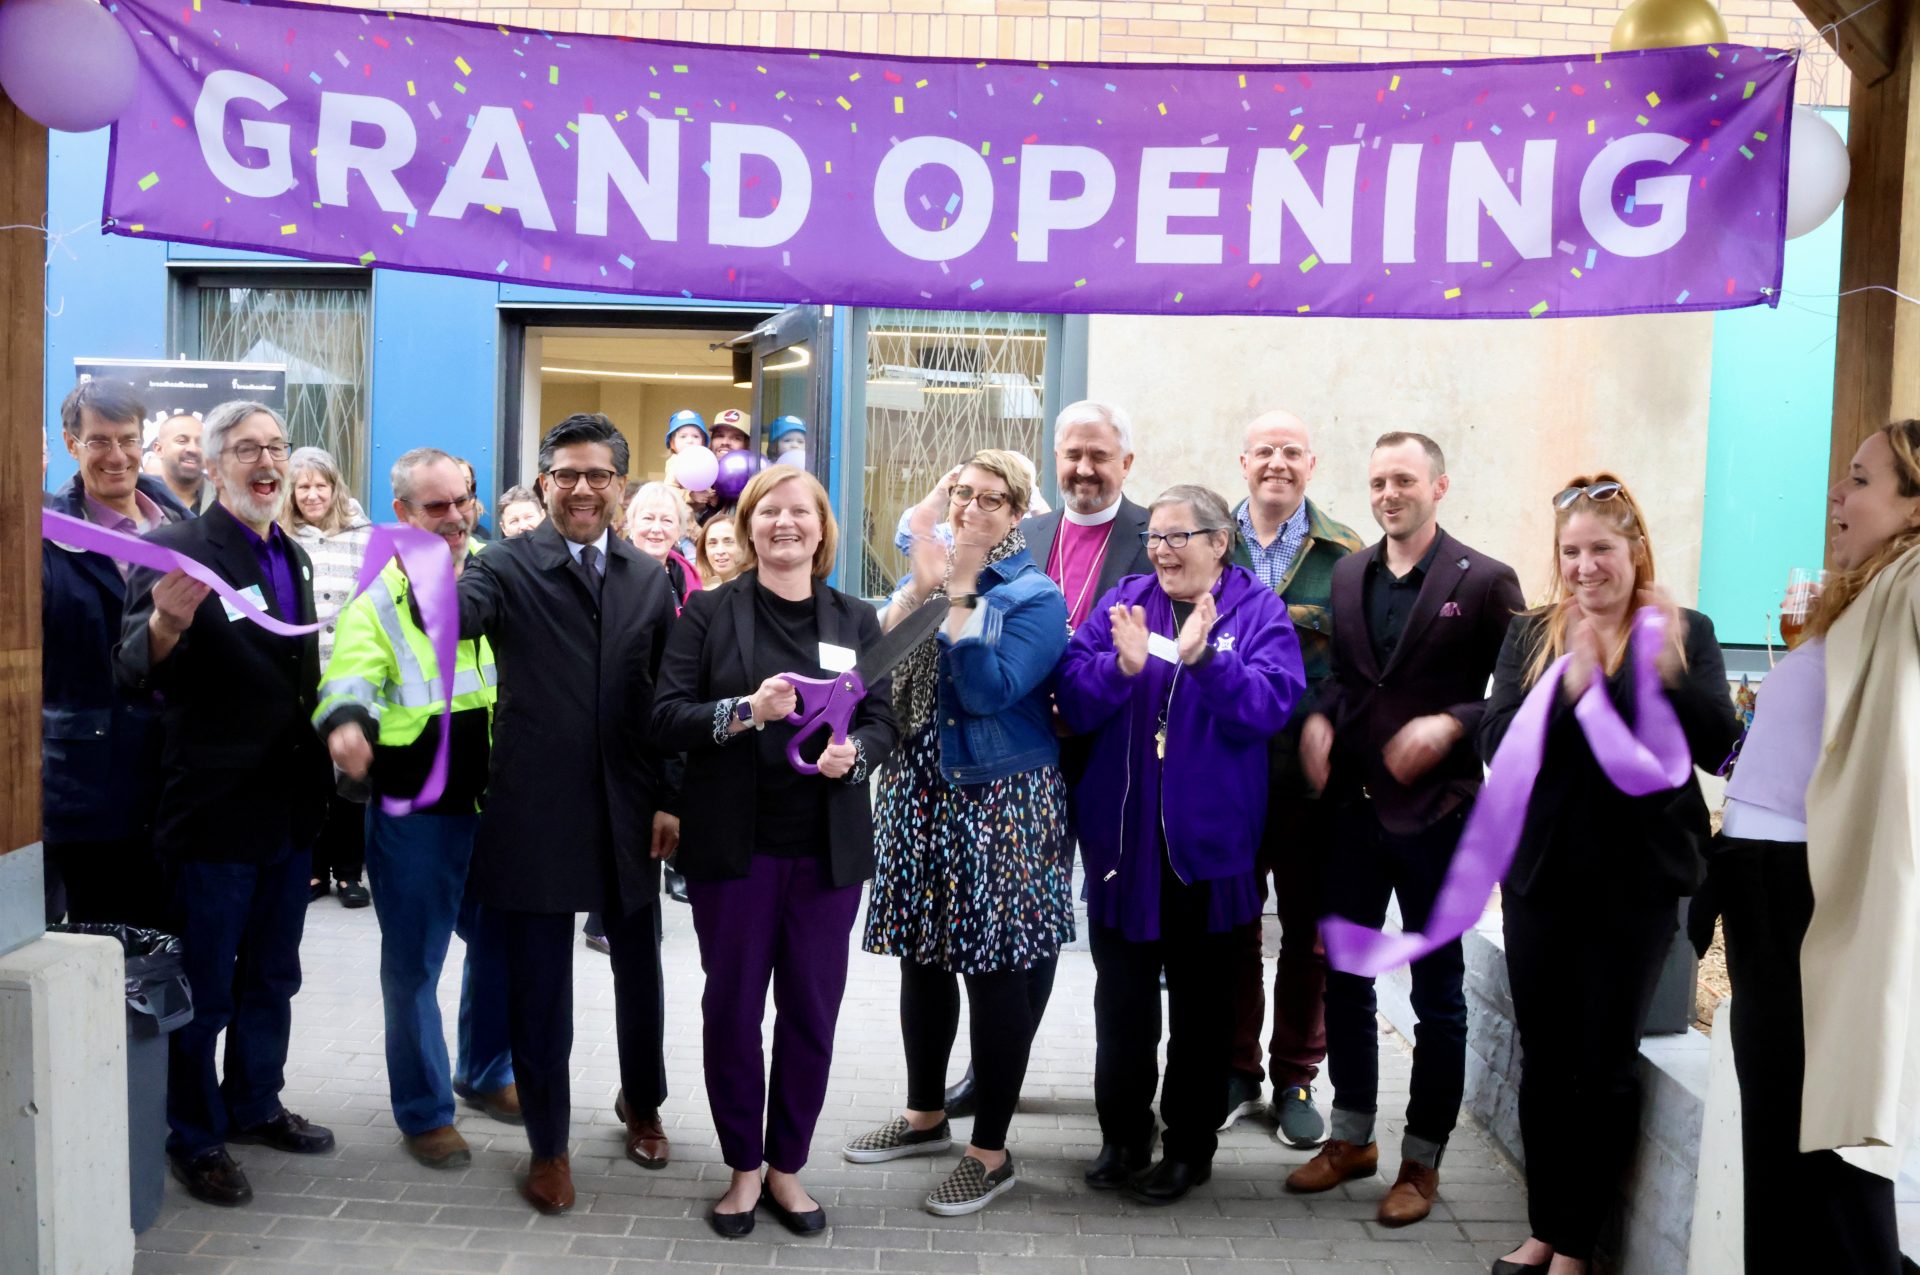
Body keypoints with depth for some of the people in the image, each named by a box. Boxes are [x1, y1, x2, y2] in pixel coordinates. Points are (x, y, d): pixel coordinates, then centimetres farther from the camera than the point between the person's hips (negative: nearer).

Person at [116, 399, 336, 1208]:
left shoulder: (292, 557, 9)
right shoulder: (177, 549, -14)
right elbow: (135, 676, -23)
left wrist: (321, 776, 13)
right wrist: (165, 625, -44)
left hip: (289, 808, 7)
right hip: (216, 812, -7)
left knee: (270, 977, 20)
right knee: (204, 988, 7)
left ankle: (256, 1104, 37)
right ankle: (194, 1138, 22)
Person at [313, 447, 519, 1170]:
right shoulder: (379, 595, -5)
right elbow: (352, 675, -19)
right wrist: (344, 723, -41)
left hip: (500, 803, 4)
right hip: (414, 811, -4)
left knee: (503, 944, 16)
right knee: (414, 962, 5)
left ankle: (486, 1073, 38)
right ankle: (422, 1111, 21)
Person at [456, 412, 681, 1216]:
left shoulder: (649, 579, 5)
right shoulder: (508, 568, -6)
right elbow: (457, 616, -27)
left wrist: (671, 800, 4)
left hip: (630, 815, 3)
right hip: (536, 815, -3)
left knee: (639, 968, 18)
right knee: (539, 986, 8)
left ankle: (641, 1102, 44)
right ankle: (548, 1145, 27)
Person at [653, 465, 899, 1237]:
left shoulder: (856, 619, 7)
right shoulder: (708, 612, 0)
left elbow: (883, 720, 5)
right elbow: (665, 717, -6)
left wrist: (854, 753, -17)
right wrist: (742, 712, -22)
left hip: (828, 848, 2)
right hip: (734, 844, -2)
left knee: (812, 1011, 8)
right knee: (732, 1006, 7)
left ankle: (787, 1166, 24)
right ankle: (743, 1168, 23)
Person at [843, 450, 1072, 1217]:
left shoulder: (1035, 597, -7)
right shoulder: (930, 567, 12)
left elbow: (988, 688, -20)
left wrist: (960, 592, -17)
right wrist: (918, 590, -11)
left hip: (997, 806, -6)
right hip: (919, 796, 6)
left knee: (994, 972, 0)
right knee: (922, 957, 14)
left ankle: (991, 1151, 11)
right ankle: (925, 1116, 32)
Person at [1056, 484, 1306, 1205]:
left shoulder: (1258, 612, -3)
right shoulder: (1123, 603, 4)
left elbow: (1270, 707, -17)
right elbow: (1074, 704, -5)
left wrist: (1205, 659, -30)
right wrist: (1123, 665, -22)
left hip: (1207, 840, -2)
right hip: (1122, 834, 2)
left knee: (1201, 998, 12)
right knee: (1121, 996, 11)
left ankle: (1189, 1146, 25)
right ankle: (1122, 1138, 27)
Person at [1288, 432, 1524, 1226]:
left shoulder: (1485, 582, -6)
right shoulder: (1347, 575, 9)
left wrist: (1452, 724, -20)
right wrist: (1317, 719, -5)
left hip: (1437, 812, -5)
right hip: (1352, 806, 5)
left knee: (1437, 992, 8)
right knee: (1343, 976, 13)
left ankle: (1421, 1161, 22)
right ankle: (1351, 1138, 30)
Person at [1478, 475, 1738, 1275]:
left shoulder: (1686, 634, -1)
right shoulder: (1531, 634, 3)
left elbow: (1717, 746, -11)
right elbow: (1497, 743, -7)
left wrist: (1667, 676, -26)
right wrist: (1568, 689, -22)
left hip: (1636, 880, -2)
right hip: (1542, 874, 2)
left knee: (1605, 1066, 7)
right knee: (1543, 1059, 11)